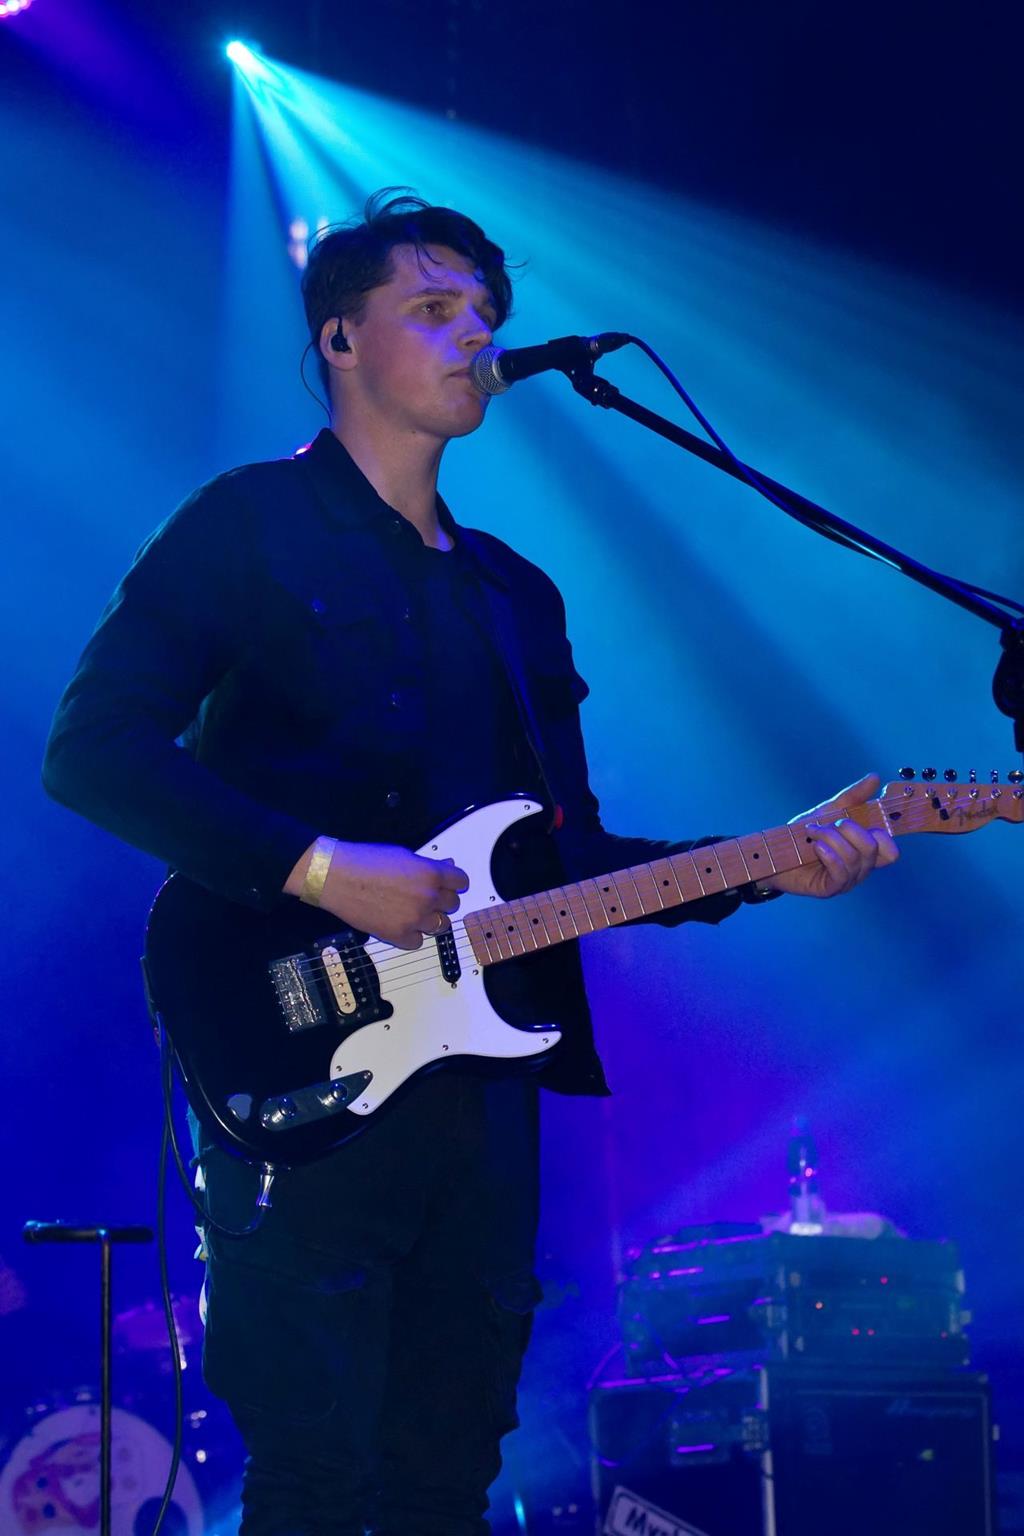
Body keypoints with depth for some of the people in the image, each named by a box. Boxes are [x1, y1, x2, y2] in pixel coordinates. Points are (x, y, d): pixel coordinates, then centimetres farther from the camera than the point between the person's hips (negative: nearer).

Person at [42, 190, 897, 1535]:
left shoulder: (515, 594, 21)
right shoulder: (251, 528, 0)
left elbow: (569, 854, 19)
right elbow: (93, 752, -11)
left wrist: (765, 871, 4)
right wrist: (319, 867, -19)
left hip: (481, 1082, 7)